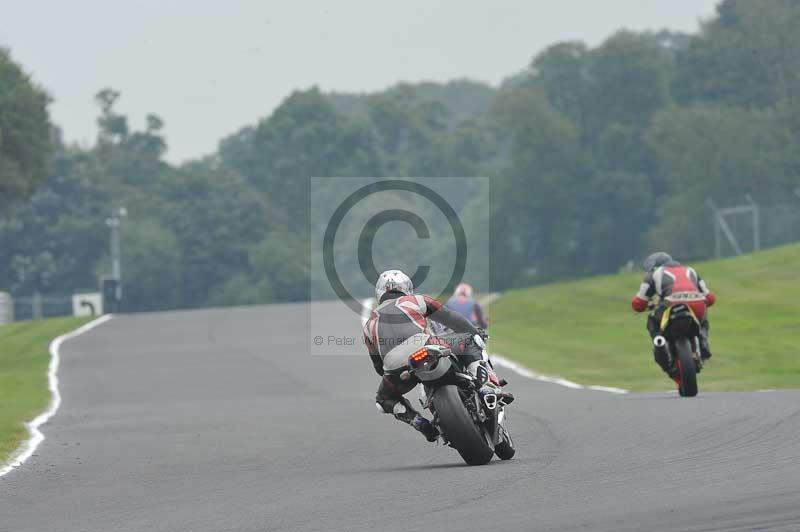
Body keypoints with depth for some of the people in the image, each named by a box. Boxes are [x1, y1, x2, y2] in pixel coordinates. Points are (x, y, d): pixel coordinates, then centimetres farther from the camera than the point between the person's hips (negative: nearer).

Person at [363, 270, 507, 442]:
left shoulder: (370, 324, 33)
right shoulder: (415, 301, 27)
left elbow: (378, 367, 35)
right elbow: (451, 319, 30)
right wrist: (476, 332, 46)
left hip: (395, 369, 2)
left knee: (384, 398, 34)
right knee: (468, 341, 23)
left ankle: (418, 421, 8)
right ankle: (490, 386, -1)